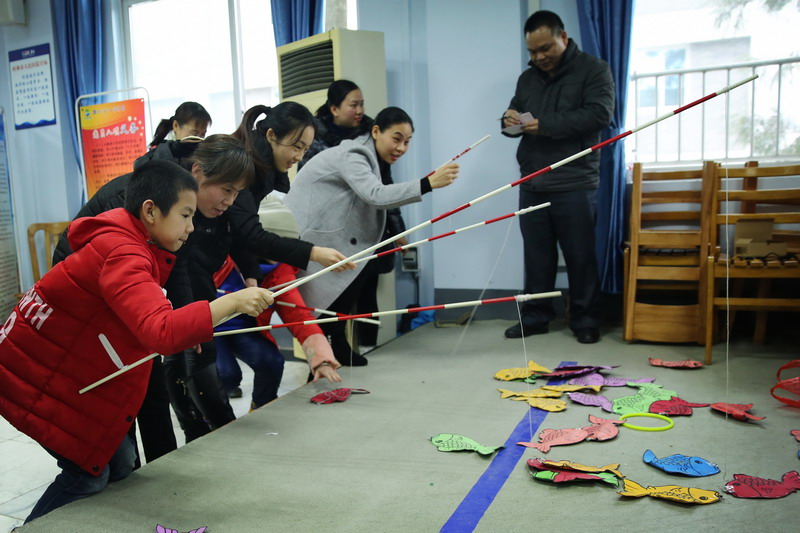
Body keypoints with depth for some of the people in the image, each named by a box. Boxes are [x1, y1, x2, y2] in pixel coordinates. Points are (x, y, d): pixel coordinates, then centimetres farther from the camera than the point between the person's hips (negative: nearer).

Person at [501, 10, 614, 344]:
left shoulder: (593, 70, 0)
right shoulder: (527, 79, 18)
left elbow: (599, 114, -14)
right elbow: (515, 116, 23)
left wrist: (545, 125, -20)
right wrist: (510, 121, -4)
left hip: (574, 185, -5)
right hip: (531, 185, 5)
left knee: (580, 256, 2)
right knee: (536, 255, 9)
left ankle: (584, 319, 15)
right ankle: (535, 316, 20)